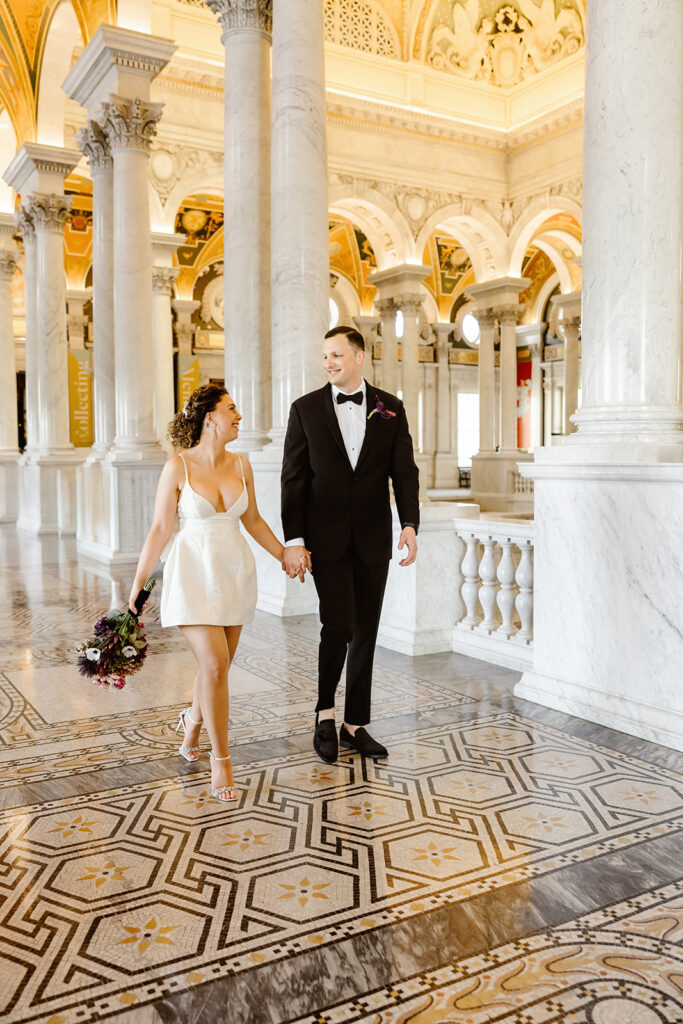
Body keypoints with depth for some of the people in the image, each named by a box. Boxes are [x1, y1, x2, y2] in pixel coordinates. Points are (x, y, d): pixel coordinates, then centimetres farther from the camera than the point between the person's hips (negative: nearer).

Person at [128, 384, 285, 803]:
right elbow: (161, 529, -5)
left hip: (236, 571, 5)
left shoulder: (241, 465, 5)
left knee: (219, 664, 12)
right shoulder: (178, 467, -8)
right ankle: (221, 758, 4)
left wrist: (284, 554, 13)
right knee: (215, 665, -11)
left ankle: (194, 719, 43)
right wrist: (138, 584, -5)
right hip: (194, 571, -5)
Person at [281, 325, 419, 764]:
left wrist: (410, 524, -15)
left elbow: (405, 471, 0)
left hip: (372, 539, 2)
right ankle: (325, 714, 12)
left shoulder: (390, 408, 5)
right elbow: (294, 479, -1)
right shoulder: (306, 409, 2)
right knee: (338, 625, -12)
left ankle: (355, 724, 21)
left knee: (366, 632, 8)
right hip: (326, 538, -2)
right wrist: (293, 540, -8)